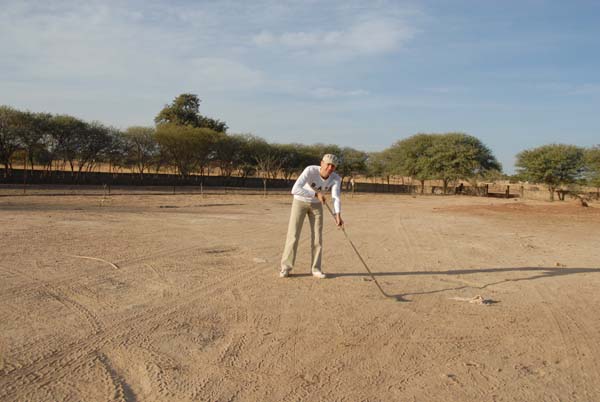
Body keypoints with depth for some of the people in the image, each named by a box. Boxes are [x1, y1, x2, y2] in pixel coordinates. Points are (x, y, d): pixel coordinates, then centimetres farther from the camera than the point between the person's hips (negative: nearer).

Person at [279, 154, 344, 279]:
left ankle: (316, 269, 11)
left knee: (317, 236, -1)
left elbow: (336, 198, -33)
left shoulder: (336, 178, -21)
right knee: (293, 235, -7)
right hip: (300, 201, -3)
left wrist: (338, 215, -50)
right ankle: (286, 268, 5)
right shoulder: (310, 170, -33)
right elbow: (295, 190, -44)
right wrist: (316, 194, -42)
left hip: (316, 204, 3)